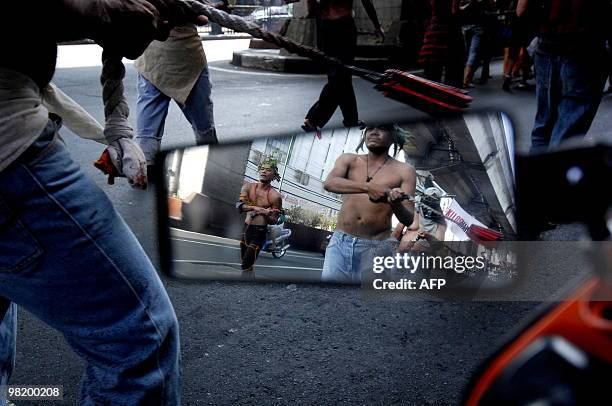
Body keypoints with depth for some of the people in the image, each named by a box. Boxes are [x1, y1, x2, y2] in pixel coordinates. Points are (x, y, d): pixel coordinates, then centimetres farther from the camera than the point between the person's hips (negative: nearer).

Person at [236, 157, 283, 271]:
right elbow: (239, 205, -13)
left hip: (259, 232, -5)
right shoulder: (248, 186, 1)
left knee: (246, 266, -12)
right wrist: (254, 207, -31)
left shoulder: (275, 196, -11)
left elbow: (274, 220, -6)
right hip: (245, 229, 5)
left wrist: (265, 214, -28)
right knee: (243, 262, 14)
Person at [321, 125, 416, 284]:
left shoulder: (404, 171, 3)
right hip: (340, 242, 2)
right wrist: (367, 187, -25)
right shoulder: (348, 160, 9)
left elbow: (408, 219, -4)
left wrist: (396, 203, -26)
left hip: (377, 247, -1)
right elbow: (328, 183, -12)